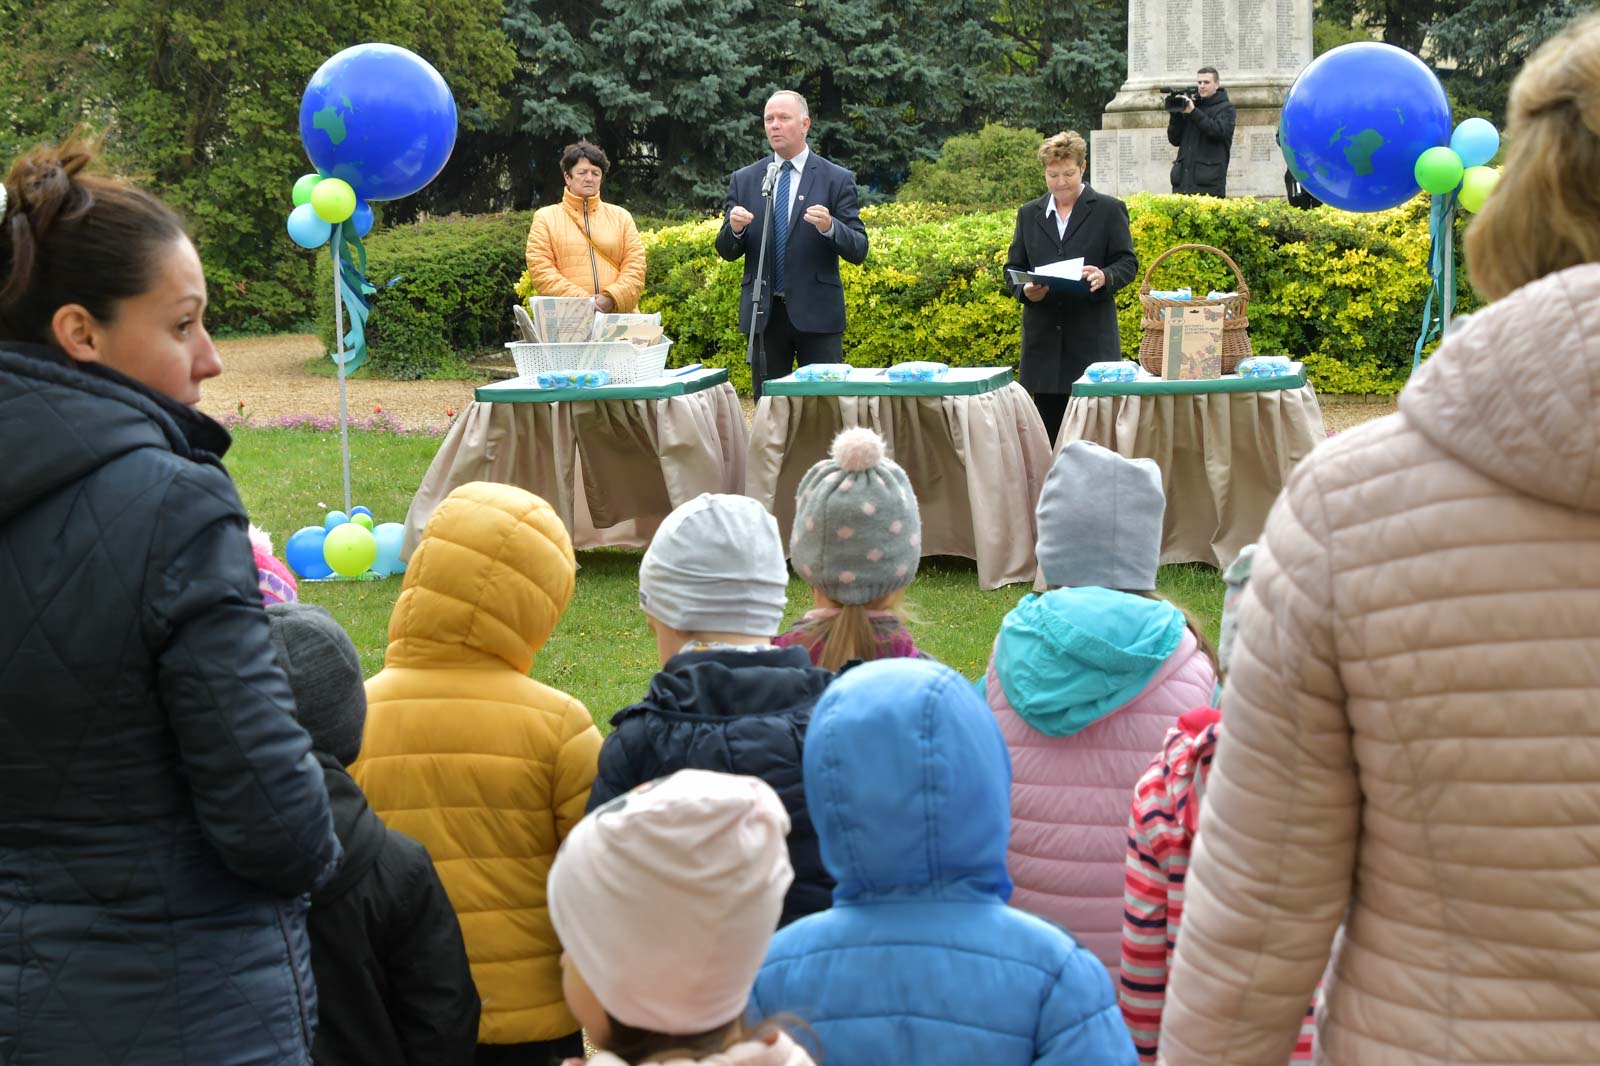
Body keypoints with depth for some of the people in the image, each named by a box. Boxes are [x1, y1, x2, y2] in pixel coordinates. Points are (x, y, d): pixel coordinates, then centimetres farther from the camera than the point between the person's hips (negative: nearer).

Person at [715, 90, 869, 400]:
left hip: (816, 313, -2)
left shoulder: (837, 179, 1)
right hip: (763, 314, 3)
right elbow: (726, 252, 10)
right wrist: (734, 229, -13)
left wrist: (829, 227, -23)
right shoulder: (744, 180, 9)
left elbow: (858, 251, -3)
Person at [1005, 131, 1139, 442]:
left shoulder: (1109, 210, 6)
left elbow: (1128, 263, 2)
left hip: (1092, 337, -3)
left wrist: (1105, 277, -21)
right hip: (1043, 339, 3)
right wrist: (1025, 290, -7)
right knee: (1049, 427, 4)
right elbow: (1013, 266, 15)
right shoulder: (1029, 214, 15)